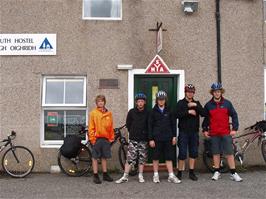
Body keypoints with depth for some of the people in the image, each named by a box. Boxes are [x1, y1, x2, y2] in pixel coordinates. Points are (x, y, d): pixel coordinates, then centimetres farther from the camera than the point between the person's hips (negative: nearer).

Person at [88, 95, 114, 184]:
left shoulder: (109, 113, 8)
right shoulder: (93, 113, -2)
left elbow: (111, 127, 11)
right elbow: (91, 127, -4)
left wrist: (111, 138, 8)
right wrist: (92, 138, -9)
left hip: (106, 139, 3)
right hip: (97, 138, -3)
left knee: (104, 157, 12)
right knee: (95, 157, 3)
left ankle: (105, 174, 22)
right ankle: (95, 176, 10)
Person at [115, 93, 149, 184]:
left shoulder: (147, 113, 1)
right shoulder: (131, 112, 1)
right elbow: (128, 124, 10)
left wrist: (145, 134, 4)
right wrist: (133, 133, 10)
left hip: (143, 140, 1)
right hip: (133, 140, -1)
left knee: (142, 159, 7)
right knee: (130, 158, -3)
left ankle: (140, 176, 18)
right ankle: (125, 177, 2)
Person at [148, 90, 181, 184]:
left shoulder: (168, 111, 7)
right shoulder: (153, 111, 0)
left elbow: (173, 124, 10)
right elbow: (150, 126, -1)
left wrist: (174, 136, 4)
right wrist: (151, 139, -6)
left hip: (168, 137, 2)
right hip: (157, 138, -2)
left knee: (169, 157, 3)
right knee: (156, 157, 6)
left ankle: (171, 176, 7)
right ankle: (156, 175, 17)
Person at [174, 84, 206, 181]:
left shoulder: (197, 103, 12)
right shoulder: (181, 103, 2)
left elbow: (204, 114, -3)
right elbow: (177, 114, -14)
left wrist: (196, 106, -13)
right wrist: (188, 112, -17)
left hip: (194, 132, 4)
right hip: (183, 132, -3)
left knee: (194, 153, 7)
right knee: (182, 153, -3)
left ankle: (191, 172, 16)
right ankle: (179, 173, 8)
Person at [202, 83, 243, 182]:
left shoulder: (227, 103, 3)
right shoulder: (208, 105, 5)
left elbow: (234, 116, 4)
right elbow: (206, 118, 13)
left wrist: (234, 128, -2)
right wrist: (204, 130, 7)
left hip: (226, 133, -1)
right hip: (213, 134, 1)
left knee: (229, 153, -1)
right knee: (216, 153, 7)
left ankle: (233, 173, 6)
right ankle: (217, 172, 18)